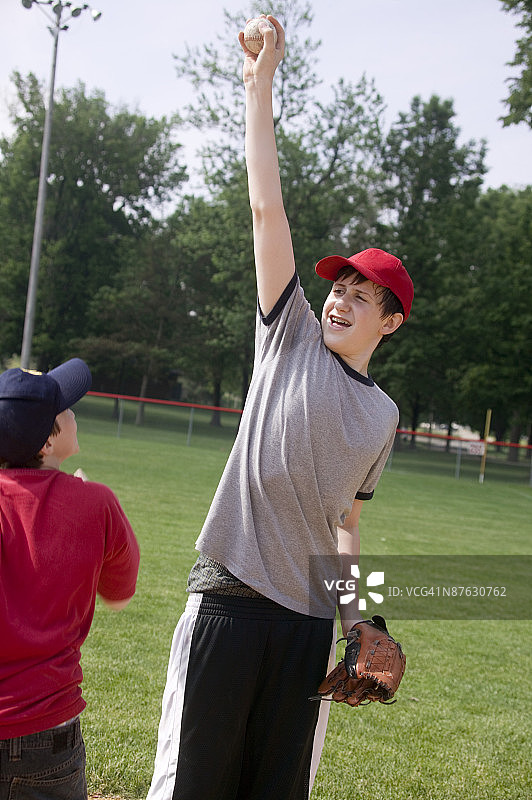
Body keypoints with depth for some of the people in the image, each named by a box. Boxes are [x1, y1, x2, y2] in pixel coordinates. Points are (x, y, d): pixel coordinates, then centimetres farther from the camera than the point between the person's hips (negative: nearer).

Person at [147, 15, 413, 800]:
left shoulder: (382, 415, 14)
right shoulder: (292, 337, 5)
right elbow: (267, 210, 1)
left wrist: (356, 618, 10)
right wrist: (259, 86, -1)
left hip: (309, 622, 3)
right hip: (227, 603, -3)